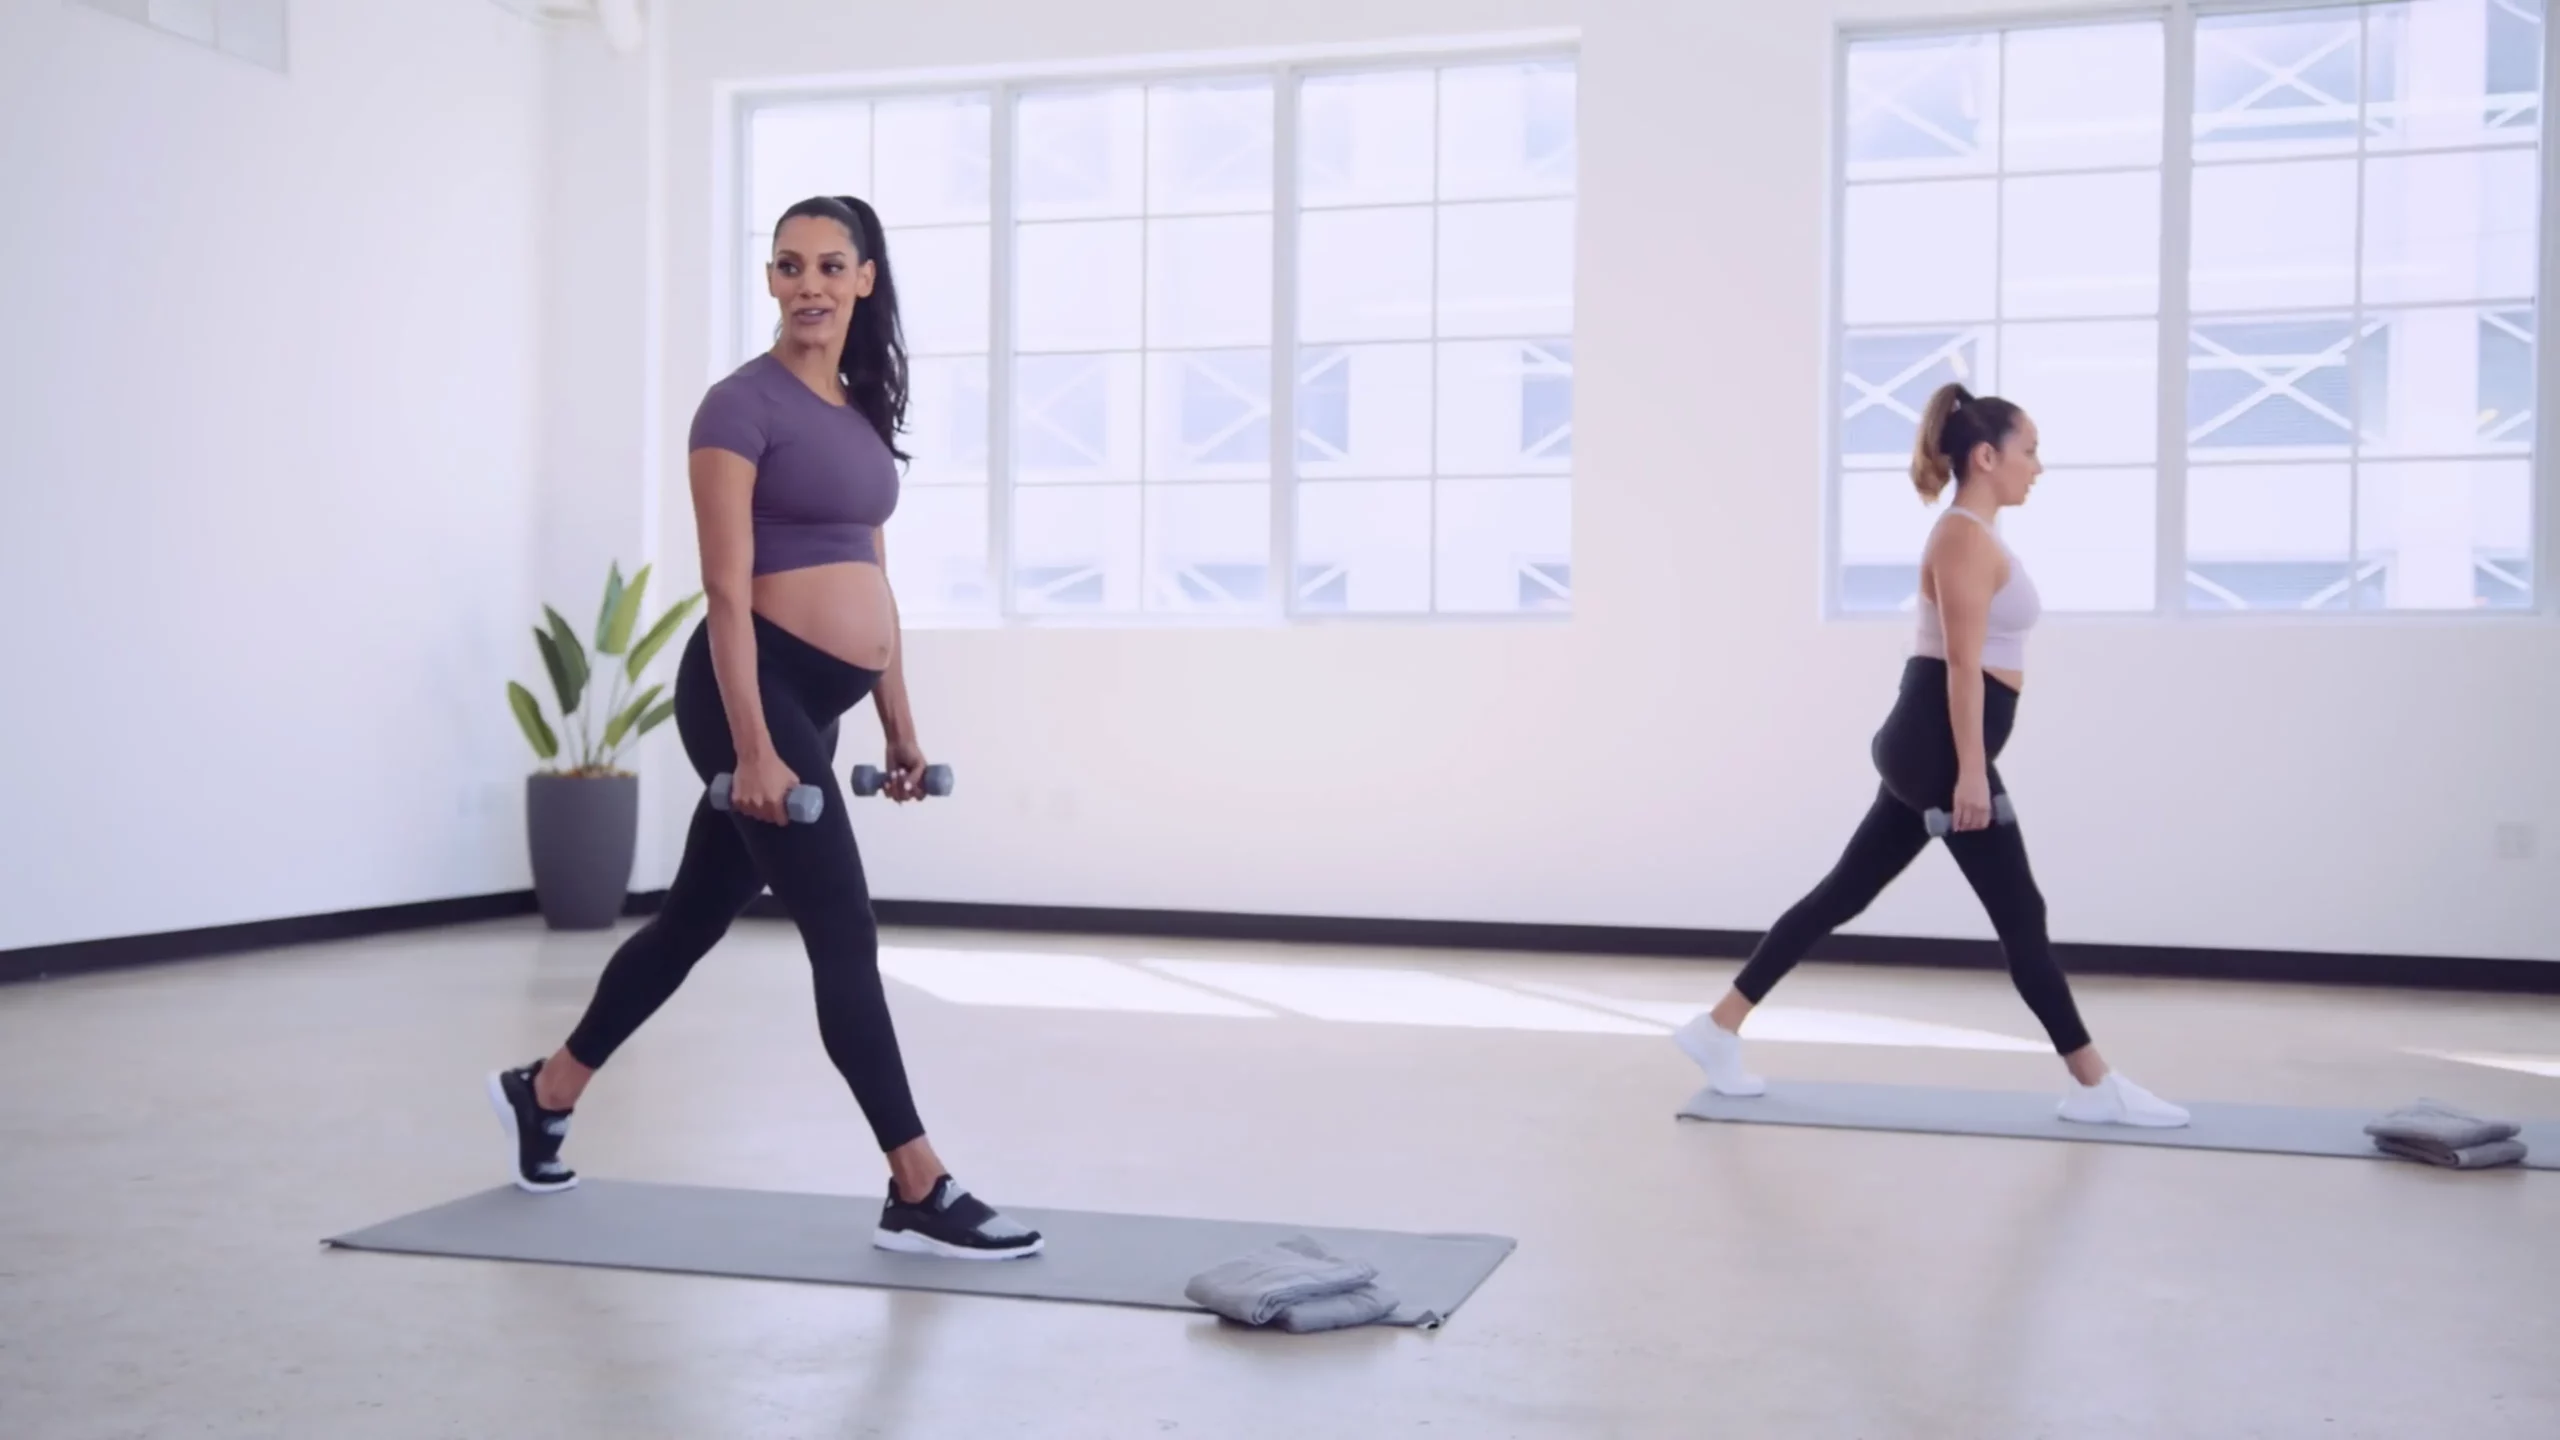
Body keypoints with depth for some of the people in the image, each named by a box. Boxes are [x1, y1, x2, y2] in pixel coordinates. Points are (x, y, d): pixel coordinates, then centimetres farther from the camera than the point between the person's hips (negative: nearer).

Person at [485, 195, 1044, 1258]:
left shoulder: (861, 411, 15)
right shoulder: (743, 405, -9)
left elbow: (873, 580, 19)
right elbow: (726, 588, -15)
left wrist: (898, 722, 18)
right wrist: (753, 746, -21)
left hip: (815, 701, 9)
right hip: (753, 690, -9)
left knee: (697, 916, 19)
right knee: (844, 939, -7)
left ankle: (542, 1093, 38)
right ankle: (919, 1197, -1)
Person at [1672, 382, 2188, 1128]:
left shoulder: (1975, 535, 20)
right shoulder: (1965, 538, -12)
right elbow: (1963, 664, -19)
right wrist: (1970, 771, -22)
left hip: (1931, 743, 11)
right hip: (1941, 742, -11)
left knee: (1844, 893, 10)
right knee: (2021, 915, -2)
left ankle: (1721, 1027, 12)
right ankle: (2096, 1086, 7)